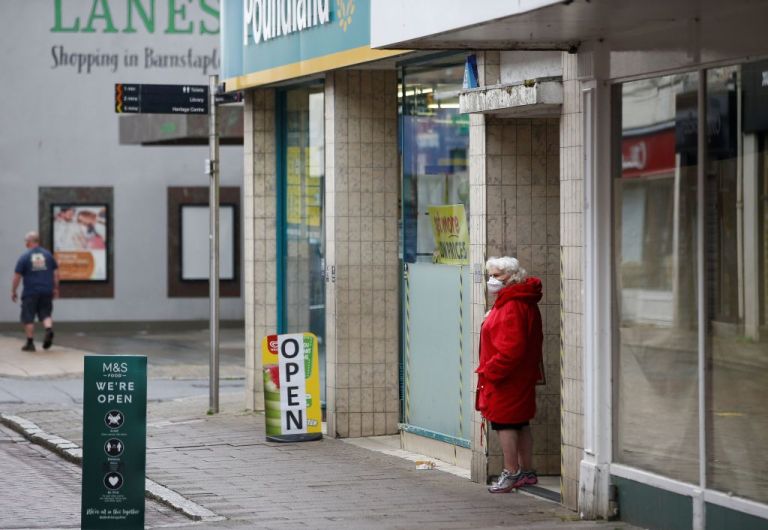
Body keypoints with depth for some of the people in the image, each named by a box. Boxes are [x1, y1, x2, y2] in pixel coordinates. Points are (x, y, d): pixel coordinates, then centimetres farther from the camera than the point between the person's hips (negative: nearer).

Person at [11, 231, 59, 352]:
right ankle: (49, 329, -16)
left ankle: (30, 343, 9)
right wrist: (55, 288, 17)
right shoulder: (48, 254, 4)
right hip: (46, 291, 3)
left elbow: (17, 276, -6)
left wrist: (13, 291, 5)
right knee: (45, 314, 13)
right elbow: (56, 272, 8)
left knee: (28, 318, 7)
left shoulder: (24, 257, -7)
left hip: (30, 293, -3)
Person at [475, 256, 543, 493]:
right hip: (522, 376, 11)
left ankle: (511, 473, -3)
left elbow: (511, 347, -26)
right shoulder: (524, 303, 15)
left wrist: (490, 370, -19)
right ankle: (527, 471, 21)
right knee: (520, 423, 15)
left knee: (504, 423, -5)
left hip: (506, 377, -11)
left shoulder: (512, 307, -20)